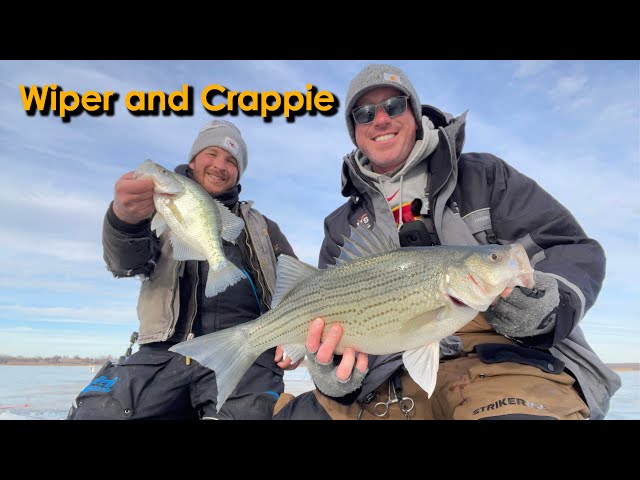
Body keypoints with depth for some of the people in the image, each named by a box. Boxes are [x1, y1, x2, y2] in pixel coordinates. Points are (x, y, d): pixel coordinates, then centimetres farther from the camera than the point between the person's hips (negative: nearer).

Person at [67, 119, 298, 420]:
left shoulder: (262, 228, 24)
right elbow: (128, 262, -1)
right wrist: (124, 217, -25)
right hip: (166, 351, 1)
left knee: (247, 410, -32)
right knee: (95, 411, -25)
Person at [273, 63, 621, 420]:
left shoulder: (483, 177, 11)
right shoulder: (343, 227, 16)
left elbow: (577, 250, 7)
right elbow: (330, 320, 10)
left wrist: (545, 308, -16)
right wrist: (334, 373, -14)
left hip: (508, 360, -2)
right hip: (401, 380, 3)